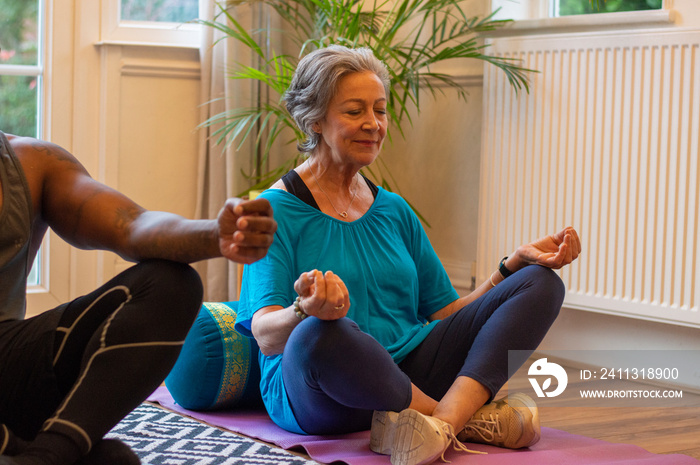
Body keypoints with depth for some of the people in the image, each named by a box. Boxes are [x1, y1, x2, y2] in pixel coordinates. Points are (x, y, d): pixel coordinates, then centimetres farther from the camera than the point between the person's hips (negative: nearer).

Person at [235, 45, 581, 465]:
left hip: (410, 375, 6)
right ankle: (472, 419, -18)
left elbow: (446, 313, 17)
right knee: (318, 335, -41)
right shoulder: (277, 210, -1)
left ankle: (443, 422, -30)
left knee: (541, 284, -5)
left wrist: (513, 264, 3)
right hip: (312, 395, -6)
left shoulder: (394, 210, 19)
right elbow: (266, 334, -13)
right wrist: (307, 311, -36)